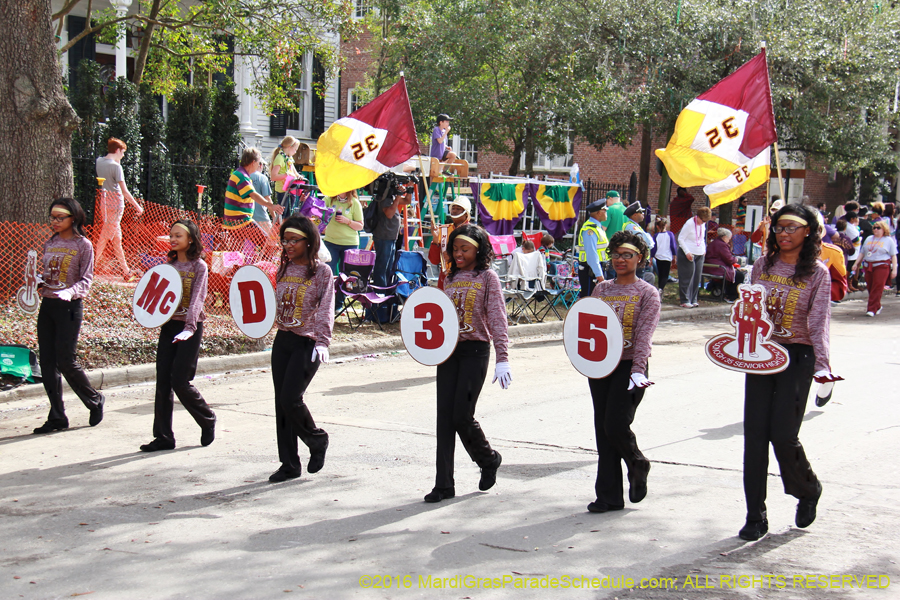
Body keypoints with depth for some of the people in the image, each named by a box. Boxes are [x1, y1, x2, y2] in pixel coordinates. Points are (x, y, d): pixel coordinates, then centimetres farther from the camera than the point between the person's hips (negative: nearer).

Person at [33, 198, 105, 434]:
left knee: (65, 361, -7)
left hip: (69, 306, -6)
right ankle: (57, 417, 11)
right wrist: (38, 281, -3)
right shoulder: (49, 244, 13)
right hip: (47, 305, 6)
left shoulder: (83, 245, -5)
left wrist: (69, 292, -28)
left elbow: (86, 280, -10)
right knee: (47, 362, 4)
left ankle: (95, 400, 16)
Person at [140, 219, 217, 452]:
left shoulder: (199, 267, -7)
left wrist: (189, 328, -28)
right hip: (168, 325, 6)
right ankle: (163, 436, 8)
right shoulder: (169, 264, 11)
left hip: (190, 328, -6)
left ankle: (208, 421, 17)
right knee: (162, 382, 1)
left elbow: (197, 299, -16)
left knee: (180, 382, -7)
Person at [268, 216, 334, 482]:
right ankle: (289, 463, 14)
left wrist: (322, 341, -24)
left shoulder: (321, 271, -7)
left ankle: (316, 439, 15)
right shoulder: (284, 269, 11)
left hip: (307, 342, -6)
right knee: (281, 402, 5)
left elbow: (326, 310, -14)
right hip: (282, 340, 6)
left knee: (291, 398, -14)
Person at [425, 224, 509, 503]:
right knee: (445, 416, 1)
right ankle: (444, 484, 5)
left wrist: (502, 358, -16)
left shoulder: (487, 277, -3)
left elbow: (497, 317, -9)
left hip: (475, 351, -5)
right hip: (449, 349, 5)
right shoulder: (450, 278, 13)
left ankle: (489, 459, 21)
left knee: (461, 415, -8)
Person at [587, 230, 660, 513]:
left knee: (616, 425, -12)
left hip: (629, 366, -5)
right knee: (603, 430, 4)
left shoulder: (647, 293, -2)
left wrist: (638, 371, -23)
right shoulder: (601, 289, 13)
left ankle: (638, 466, 19)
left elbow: (644, 334, -12)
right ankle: (609, 496, 11)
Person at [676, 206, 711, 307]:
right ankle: (685, 301, -2)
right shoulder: (689, 224, -15)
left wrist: (704, 249, 10)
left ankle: (693, 300, 13)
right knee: (687, 278, -6)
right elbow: (680, 239, -13)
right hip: (687, 255, -7)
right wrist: (687, 252, -20)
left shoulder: (703, 224, 7)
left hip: (699, 254, 7)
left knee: (697, 278, 6)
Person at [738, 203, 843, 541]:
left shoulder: (817, 273, -2)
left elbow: (819, 322, -8)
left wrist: (822, 364, -20)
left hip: (797, 357, -3)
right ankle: (755, 516, 7)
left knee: (783, 434, -8)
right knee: (754, 434, -1)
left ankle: (808, 491, 24)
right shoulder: (762, 265, 8)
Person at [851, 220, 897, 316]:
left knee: (877, 288, -11)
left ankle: (872, 309, -12)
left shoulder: (889, 240, 5)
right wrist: (856, 264, 11)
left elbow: (893, 256, 1)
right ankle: (877, 306, 24)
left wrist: (894, 269, -6)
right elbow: (862, 253, 20)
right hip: (868, 266, 5)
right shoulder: (869, 239, 18)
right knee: (870, 288, 6)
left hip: (882, 266, -5)